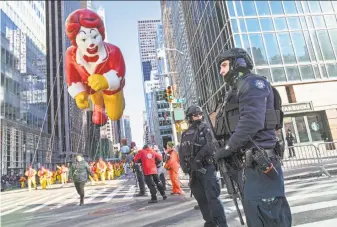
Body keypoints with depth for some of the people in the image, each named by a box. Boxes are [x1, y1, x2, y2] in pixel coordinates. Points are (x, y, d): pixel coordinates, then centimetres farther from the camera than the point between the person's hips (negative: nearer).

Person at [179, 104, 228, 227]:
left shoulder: (205, 128, 2)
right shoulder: (185, 134, 15)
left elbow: (211, 145, -13)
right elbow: (181, 152, 14)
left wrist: (198, 157, -19)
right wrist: (185, 166, 2)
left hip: (206, 168, -5)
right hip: (193, 170, 5)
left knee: (213, 197, -11)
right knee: (201, 199, 12)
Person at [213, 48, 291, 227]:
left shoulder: (253, 83, -4)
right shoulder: (234, 92, 25)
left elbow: (251, 121, -19)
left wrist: (227, 148, -14)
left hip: (258, 165, -9)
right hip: (243, 166, 10)